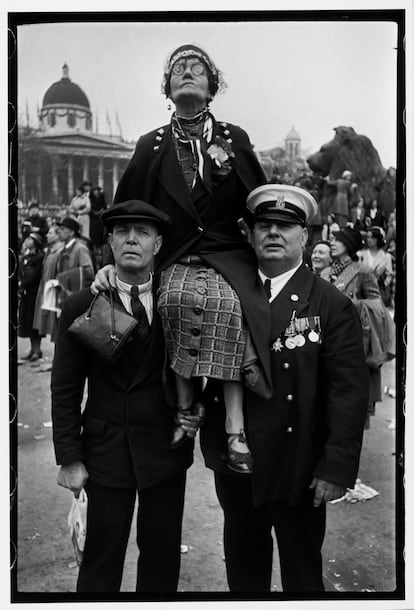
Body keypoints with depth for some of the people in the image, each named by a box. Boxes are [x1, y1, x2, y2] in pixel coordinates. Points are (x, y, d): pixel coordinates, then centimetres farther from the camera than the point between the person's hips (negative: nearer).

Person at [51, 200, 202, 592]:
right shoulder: (81, 306, -5)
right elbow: (65, 390, -3)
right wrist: (69, 459, -5)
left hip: (166, 451, 2)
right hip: (106, 451, -1)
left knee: (162, 556, 15)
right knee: (100, 561, 10)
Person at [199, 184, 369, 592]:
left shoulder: (332, 306, -10)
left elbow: (348, 393, -12)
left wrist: (337, 467, -15)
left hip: (298, 468, -3)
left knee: (302, 572, 18)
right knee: (242, 563, 23)